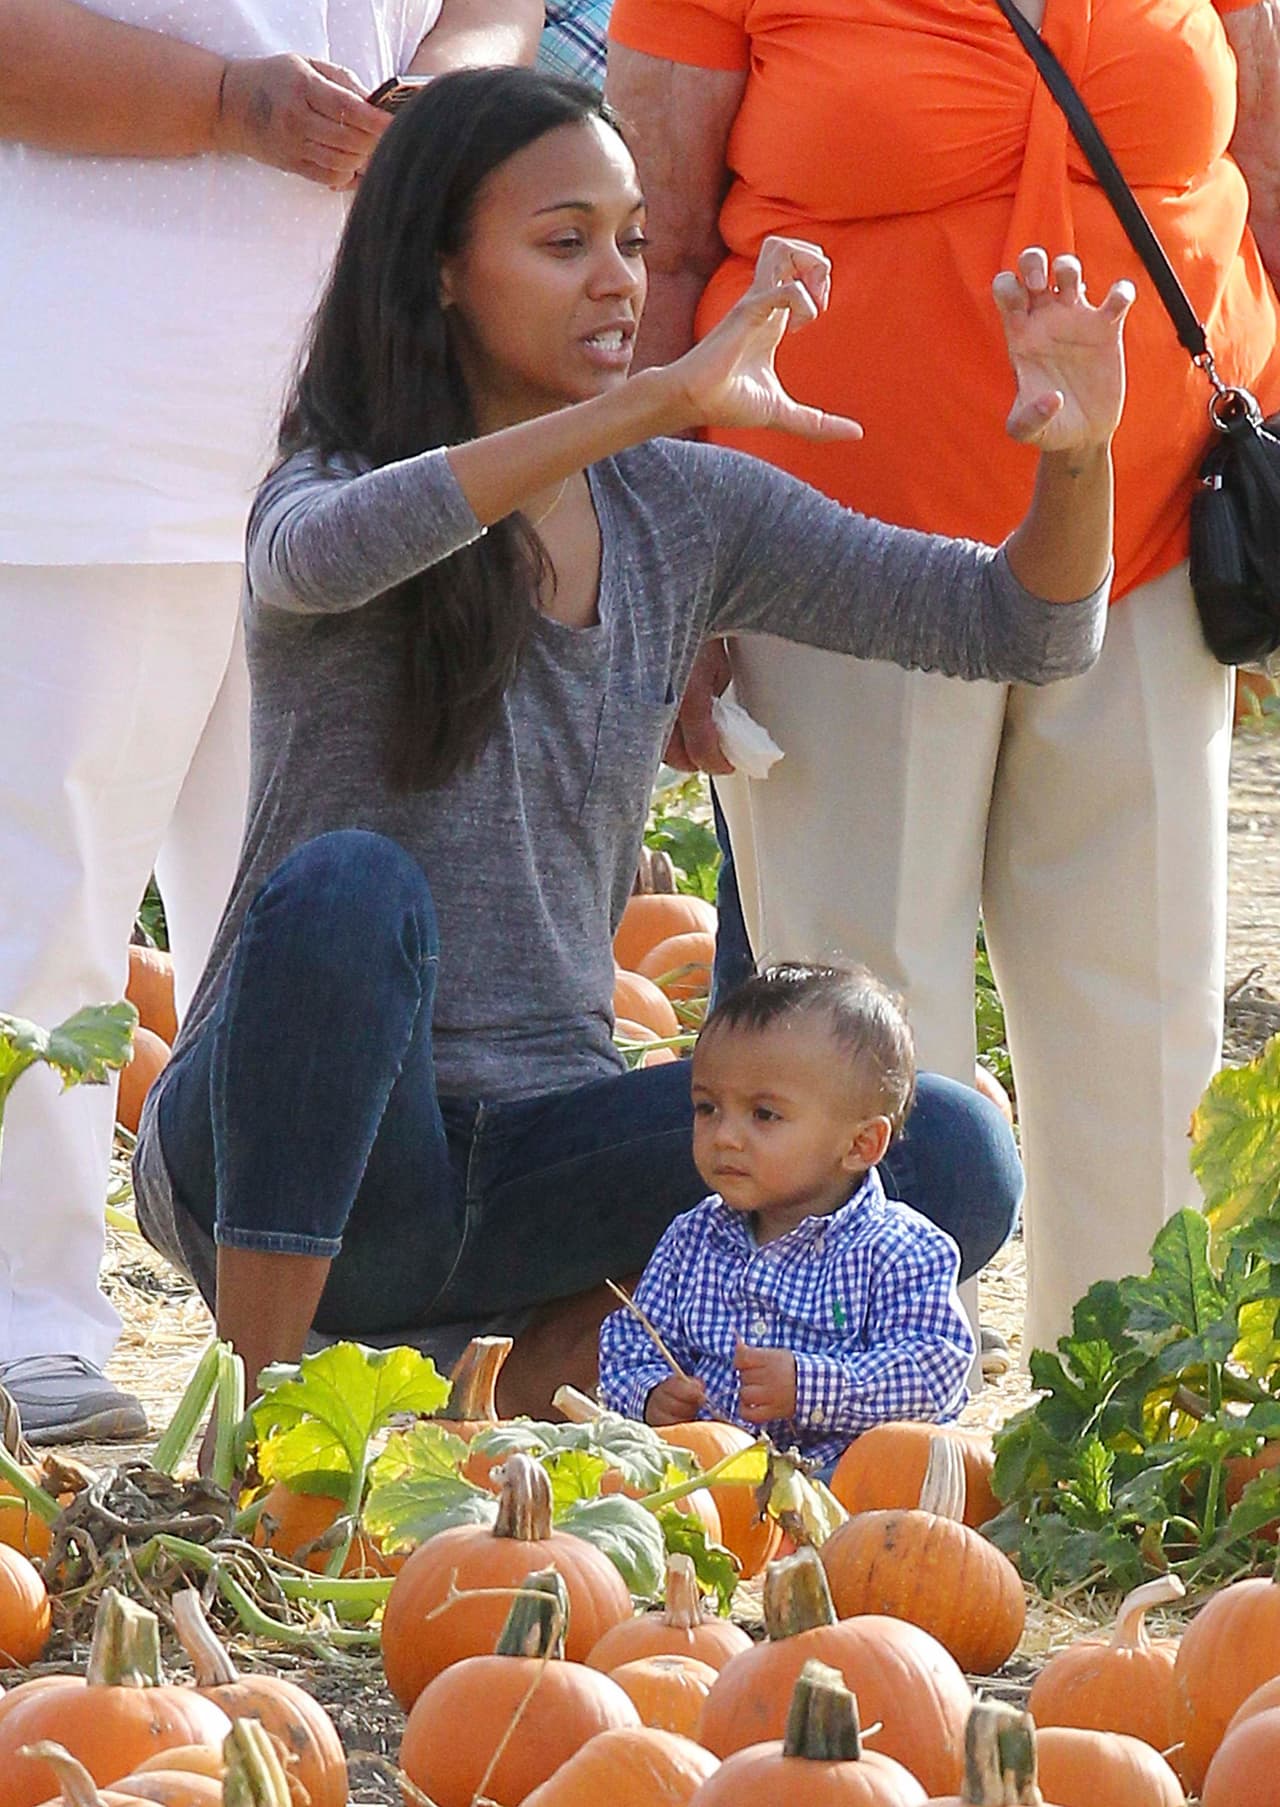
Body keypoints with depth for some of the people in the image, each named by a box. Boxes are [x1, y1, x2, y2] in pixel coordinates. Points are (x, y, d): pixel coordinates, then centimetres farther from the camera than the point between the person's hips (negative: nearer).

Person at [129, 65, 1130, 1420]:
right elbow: (327, 553, -35)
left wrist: (1077, 452, -18)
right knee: (351, 887, -36)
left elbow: (1020, 624, 4)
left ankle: (551, 1382, 2)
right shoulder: (324, 486, -8)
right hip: (273, 1154, -4)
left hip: (530, 1155, 4)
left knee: (952, 1156, -18)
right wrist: (661, 400, -41)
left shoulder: (685, 512, 7)